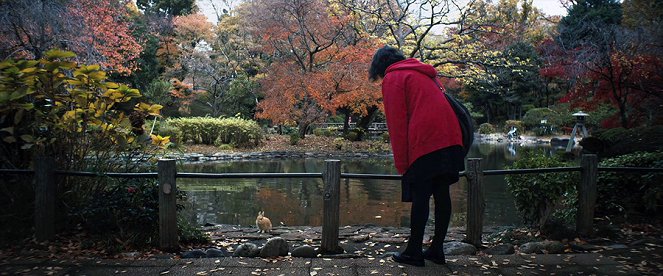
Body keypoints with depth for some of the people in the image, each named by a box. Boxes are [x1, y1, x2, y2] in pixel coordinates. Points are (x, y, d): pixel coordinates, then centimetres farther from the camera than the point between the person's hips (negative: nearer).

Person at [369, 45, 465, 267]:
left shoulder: (392, 78, 4)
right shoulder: (423, 73, 27)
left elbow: (397, 123, -4)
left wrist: (401, 163, -1)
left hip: (424, 144, -7)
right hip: (450, 139, 7)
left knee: (420, 198, -3)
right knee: (442, 195, 8)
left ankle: (414, 252, 3)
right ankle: (436, 250, 15)